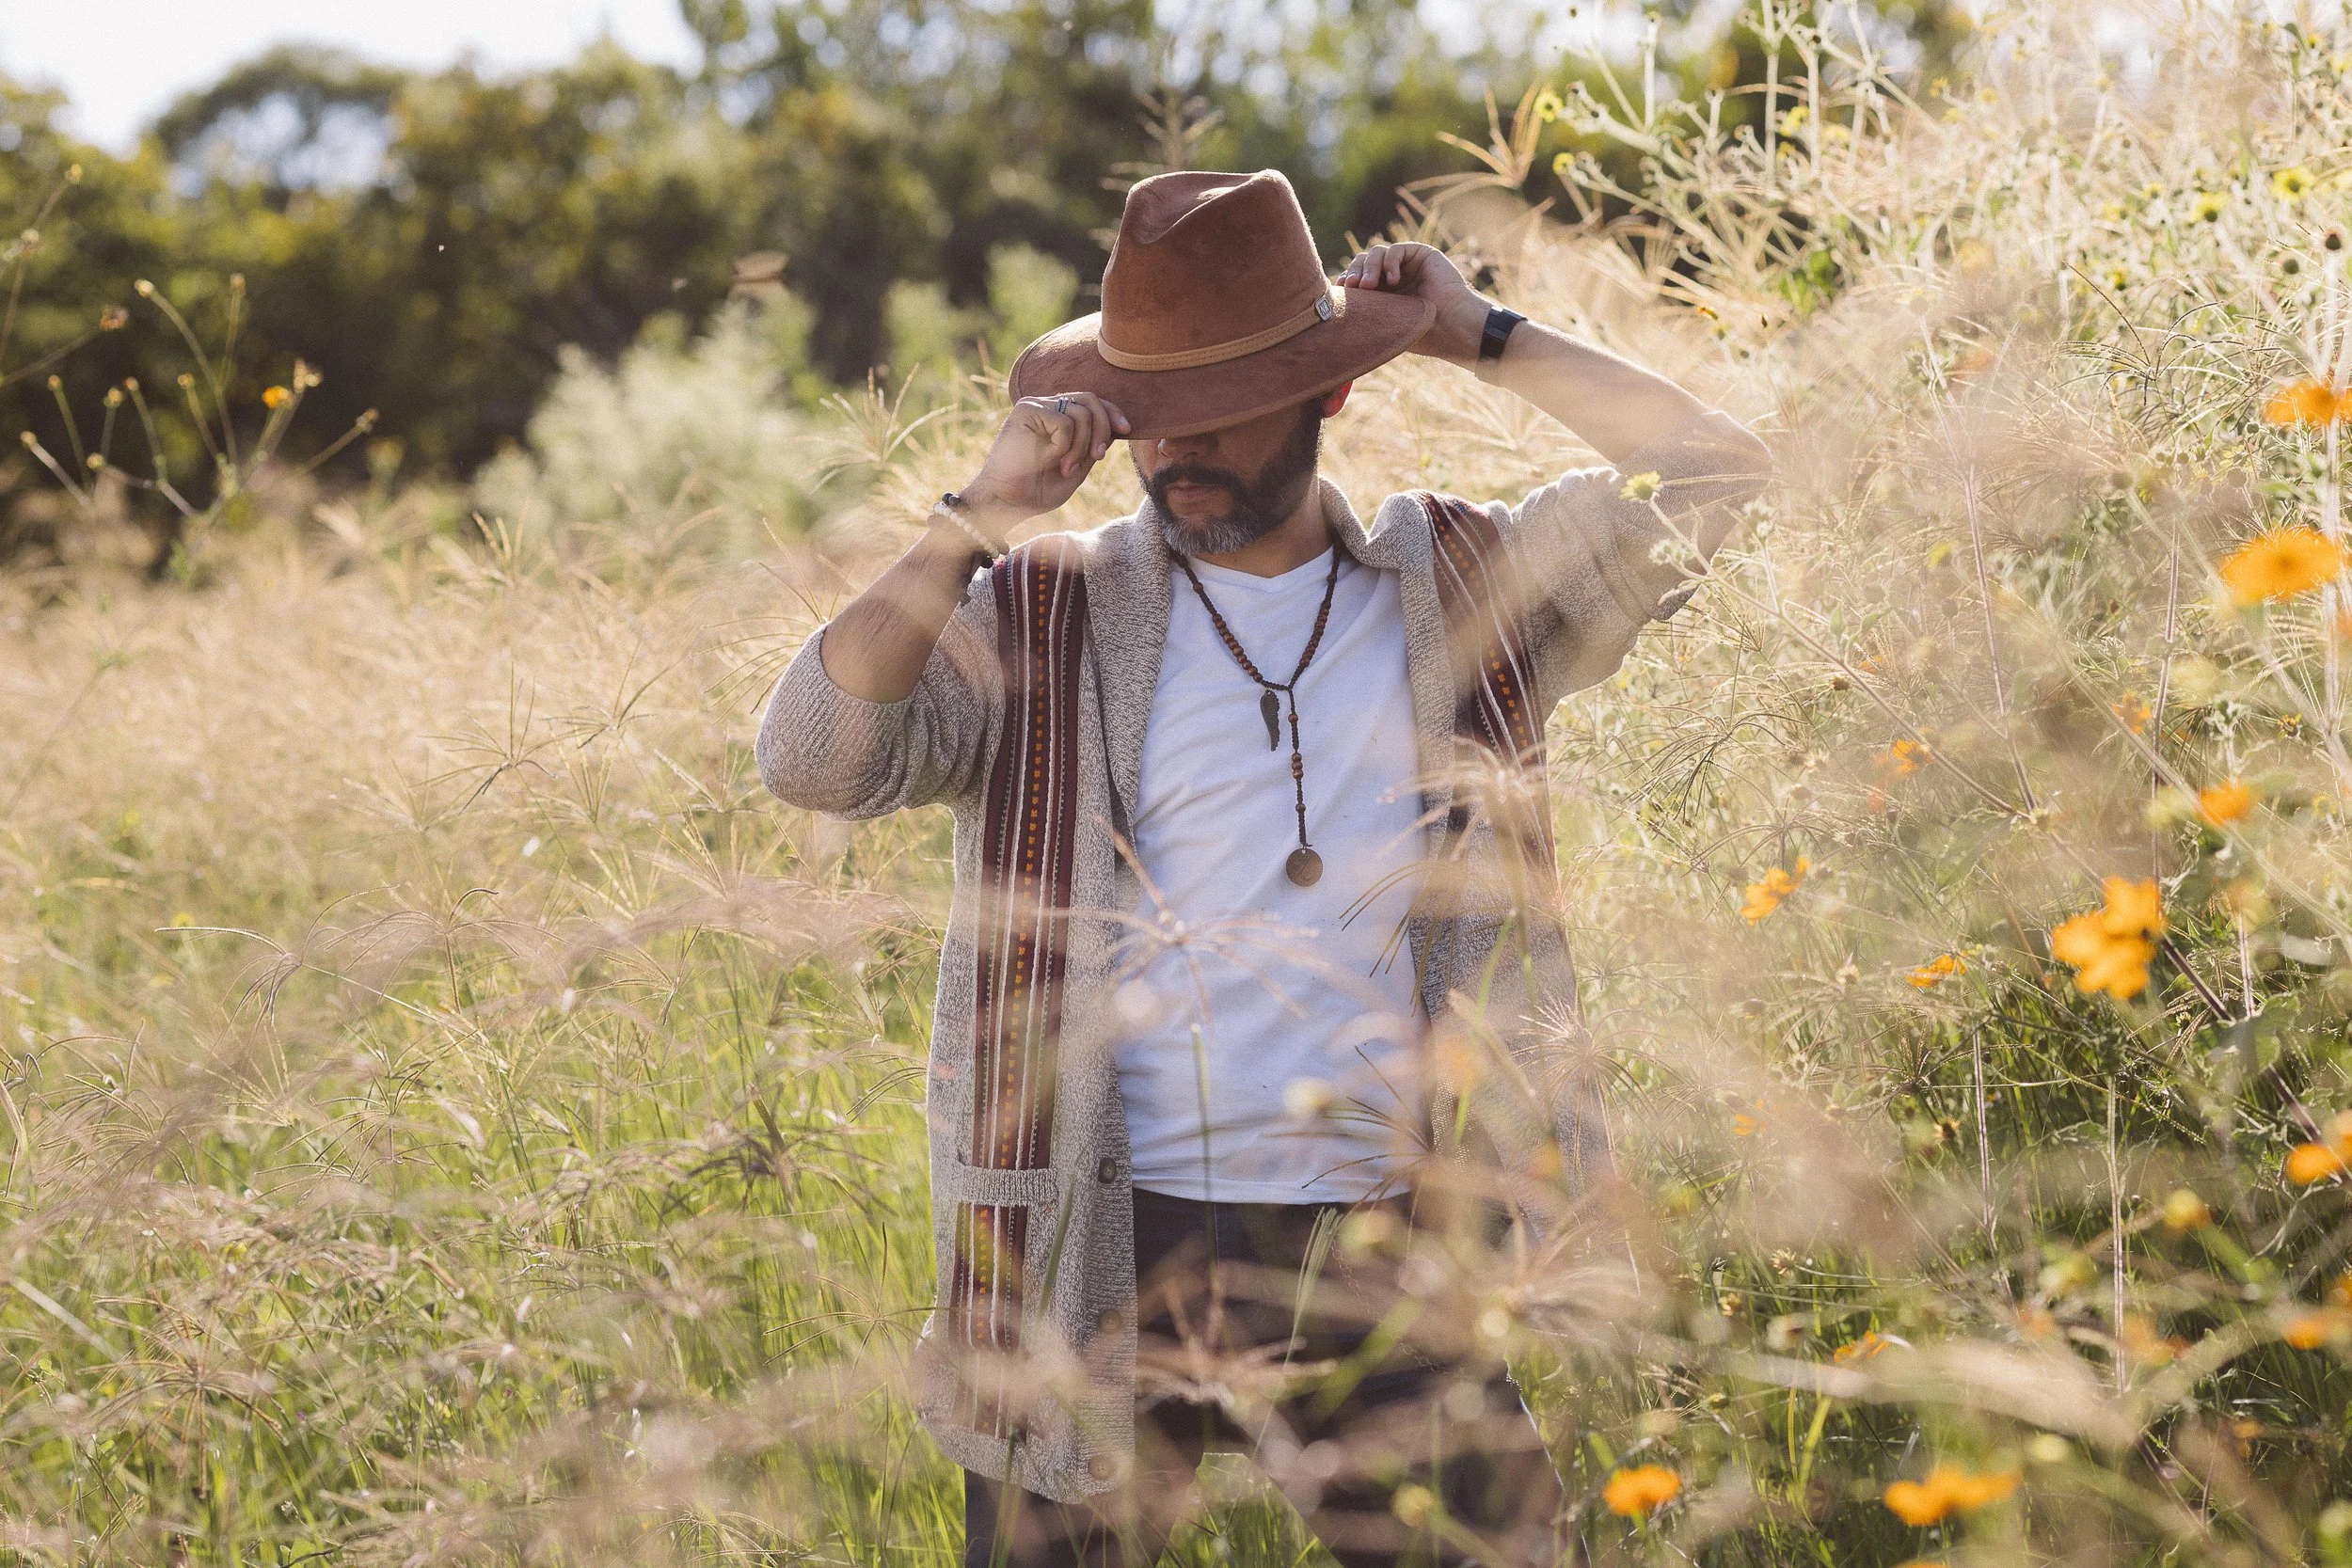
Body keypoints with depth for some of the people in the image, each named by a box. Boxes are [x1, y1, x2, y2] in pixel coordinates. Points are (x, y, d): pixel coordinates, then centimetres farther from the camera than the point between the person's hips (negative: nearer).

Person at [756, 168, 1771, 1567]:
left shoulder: (1458, 589, 7)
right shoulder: (1044, 615, 3)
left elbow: (1708, 469, 0)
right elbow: (815, 758, -9)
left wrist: (1481, 337, 1)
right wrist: (977, 519, -14)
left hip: (1384, 1258, 1)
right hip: (1105, 1258, -1)